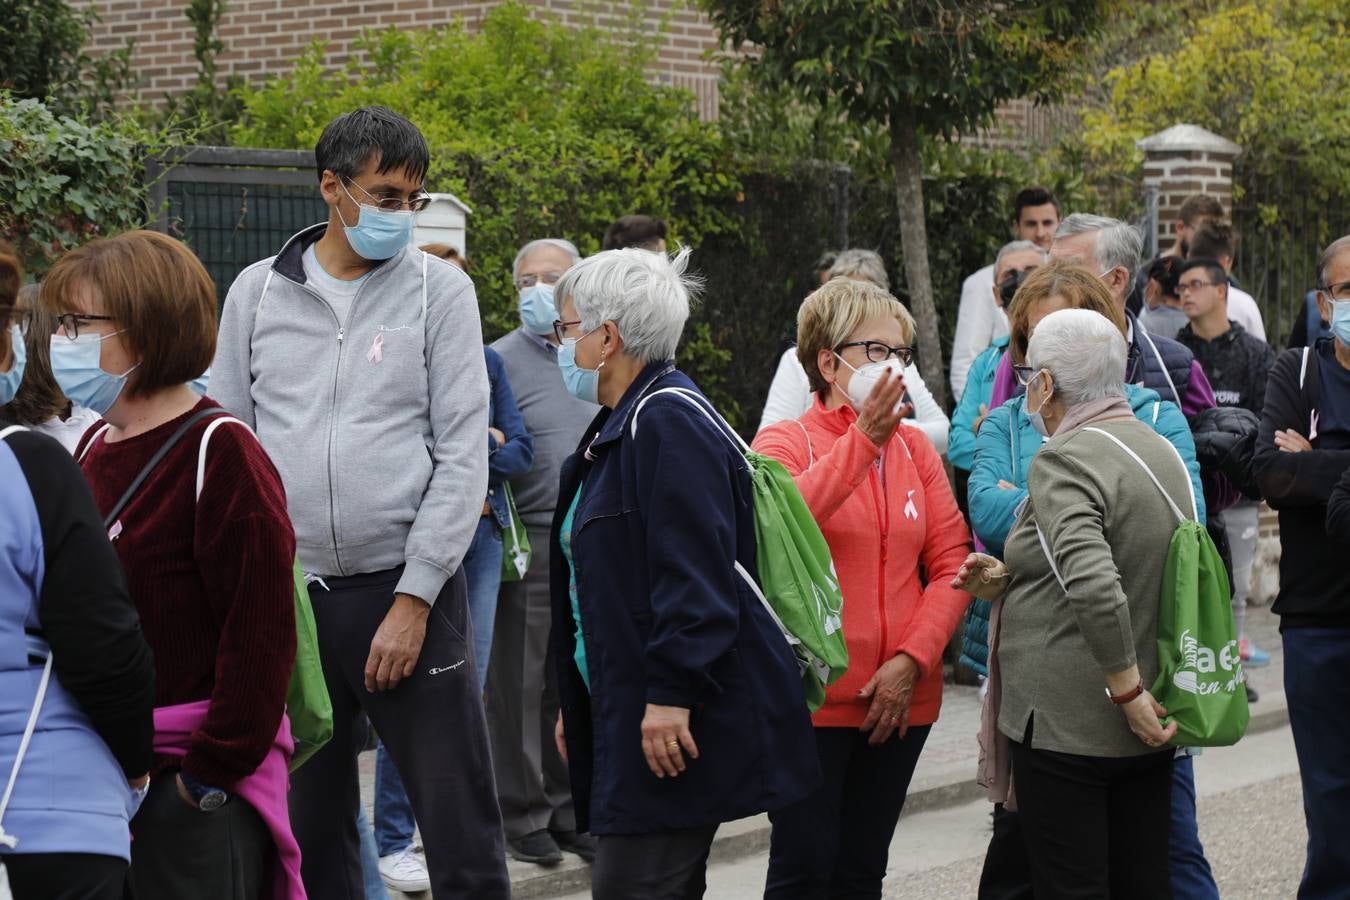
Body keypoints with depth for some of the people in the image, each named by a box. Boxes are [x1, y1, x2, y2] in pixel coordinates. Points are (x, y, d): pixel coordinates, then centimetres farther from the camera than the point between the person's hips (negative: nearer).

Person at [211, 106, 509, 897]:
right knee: (308, 833, 9)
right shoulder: (258, 294, 7)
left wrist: (414, 599, -10)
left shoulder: (440, 290, 1)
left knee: (463, 831, -1)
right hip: (290, 595, 2)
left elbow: (463, 456, -4)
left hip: (408, 588, -2)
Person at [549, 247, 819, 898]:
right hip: (625, 714, 10)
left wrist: (671, 694, -25)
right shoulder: (615, 428, 19)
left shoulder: (670, 422, -14)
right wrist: (577, 705, 26)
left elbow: (694, 573, -23)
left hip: (675, 722, -10)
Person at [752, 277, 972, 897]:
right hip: (812, 699, -4)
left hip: (900, 699, 4)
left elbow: (951, 564, 4)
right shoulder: (785, 443, -2)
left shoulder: (916, 449, 10)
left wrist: (912, 661, -8)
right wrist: (864, 438, -28)